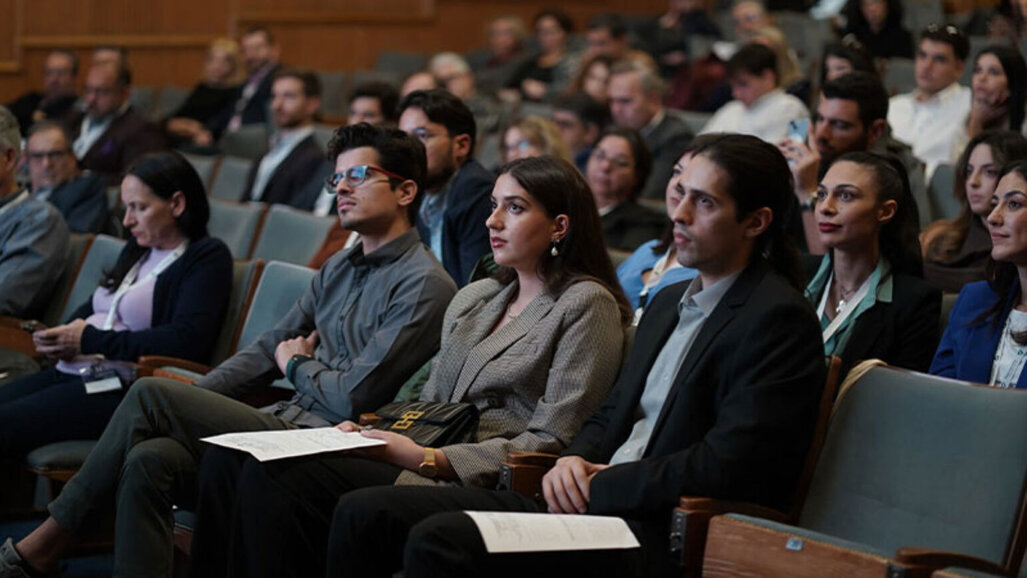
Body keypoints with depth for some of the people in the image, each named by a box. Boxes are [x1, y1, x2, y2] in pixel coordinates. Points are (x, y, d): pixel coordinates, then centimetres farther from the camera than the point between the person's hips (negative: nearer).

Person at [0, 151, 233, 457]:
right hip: (68, 372, 8)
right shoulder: (138, 249, 22)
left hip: (123, 388, -8)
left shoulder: (208, 257, -3)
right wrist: (61, 335, 2)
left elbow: (186, 340, -16)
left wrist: (89, 340, -13)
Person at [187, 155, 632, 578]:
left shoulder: (587, 305, -2)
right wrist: (368, 429, 1)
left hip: (479, 486, -8)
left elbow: (550, 443, -9)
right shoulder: (474, 298, 22)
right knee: (227, 461, -13)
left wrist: (428, 459, -16)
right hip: (430, 462, 8)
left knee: (275, 478, -26)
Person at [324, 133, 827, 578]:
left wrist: (597, 485, -11)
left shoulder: (778, 319, -9)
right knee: (363, 513, -5)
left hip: (662, 537, -9)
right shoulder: (669, 302, 21)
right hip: (588, 501, 9)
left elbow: (724, 466, -18)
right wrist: (573, 460, 2)